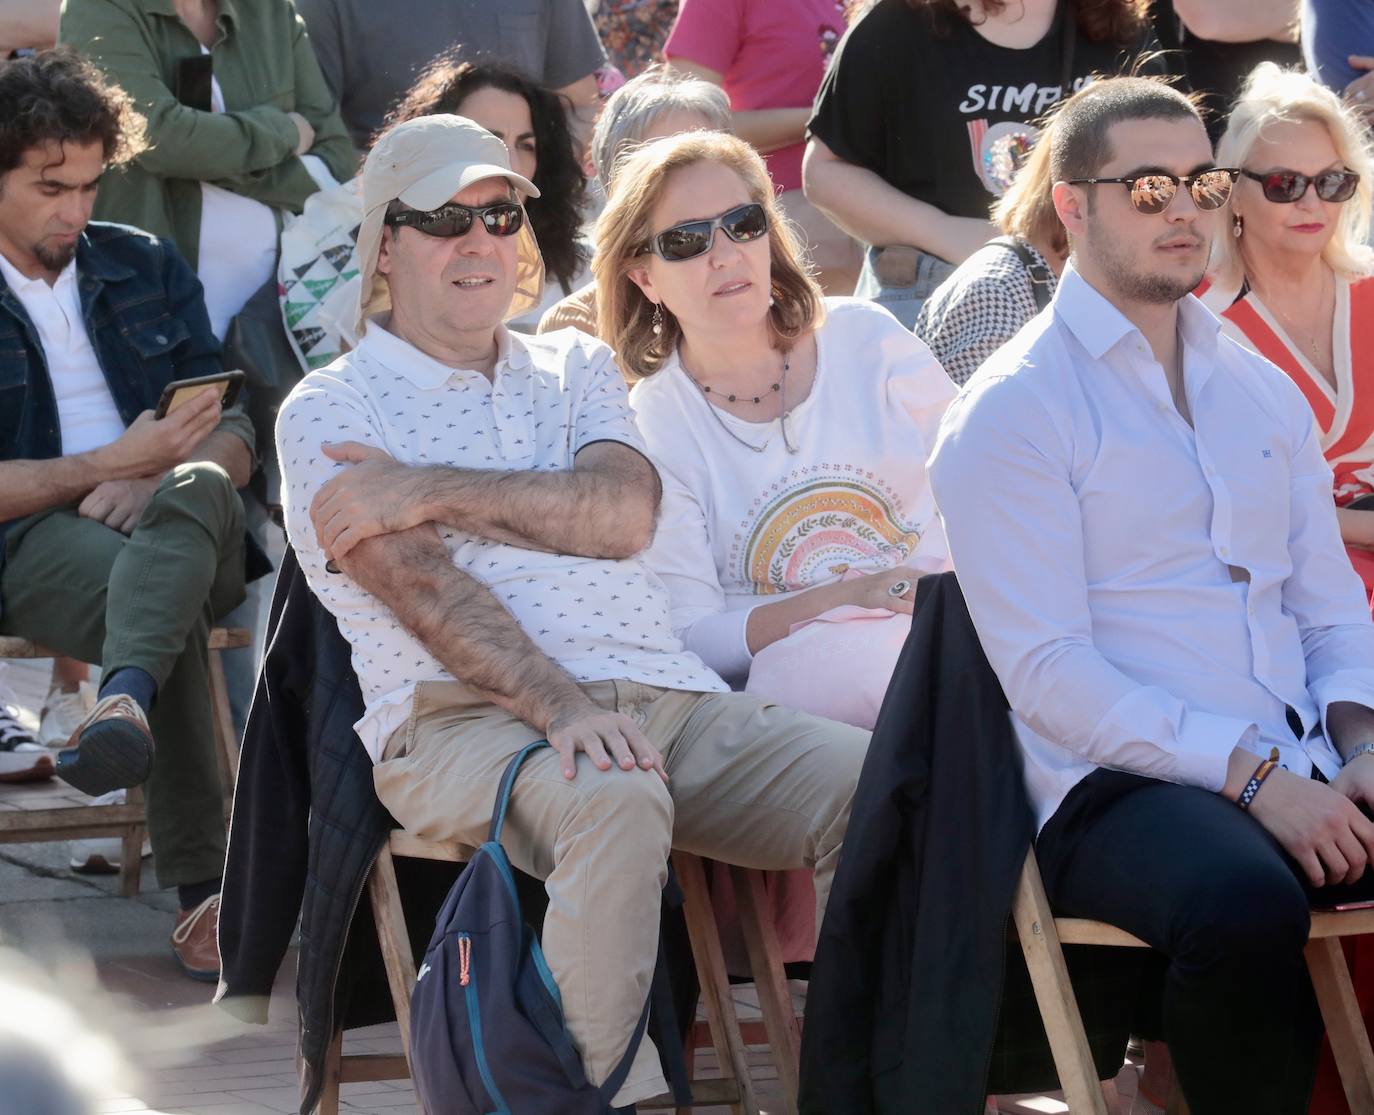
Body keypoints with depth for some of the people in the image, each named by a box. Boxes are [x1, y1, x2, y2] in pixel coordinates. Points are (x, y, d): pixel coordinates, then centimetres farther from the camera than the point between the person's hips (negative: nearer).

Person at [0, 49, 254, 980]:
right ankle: (206, 886, -48)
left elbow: (235, 434, 13)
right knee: (162, 610, -39)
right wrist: (115, 464, -12)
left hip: (178, 525, 3)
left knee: (201, 489, -38)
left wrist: (163, 479, -11)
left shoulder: (146, 267, 20)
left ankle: (125, 703, -66)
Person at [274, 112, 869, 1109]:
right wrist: (562, 708, -22)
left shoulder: (575, 367, 25)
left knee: (875, 786, -21)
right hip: (464, 718, -5)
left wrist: (427, 492, -4)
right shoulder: (331, 410, 10)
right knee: (614, 802, -39)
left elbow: (623, 512, 3)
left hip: (667, 698, 5)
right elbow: (424, 589, -6)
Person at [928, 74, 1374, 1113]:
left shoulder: (1263, 393, 20)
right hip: (1116, 788, -6)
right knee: (1245, 904, -38)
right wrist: (1253, 777, -15)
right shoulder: (1011, 412, 0)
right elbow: (1048, 673, -8)